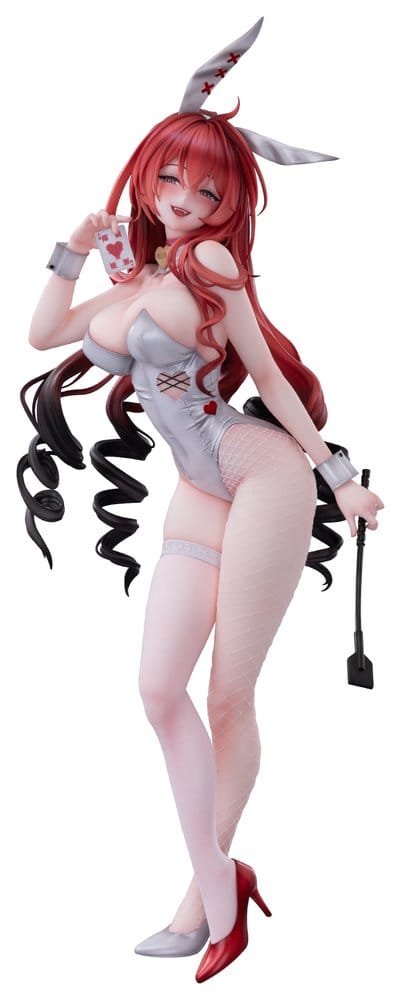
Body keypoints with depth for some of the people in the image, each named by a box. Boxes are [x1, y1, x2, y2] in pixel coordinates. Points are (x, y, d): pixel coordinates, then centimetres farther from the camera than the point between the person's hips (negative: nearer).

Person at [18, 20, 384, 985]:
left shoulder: (212, 260, -2)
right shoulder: (136, 281, 18)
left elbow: (268, 372, 0)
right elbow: (46, 334, 26)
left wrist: (337, 474, 0)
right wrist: (73, 248, 15)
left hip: (266, 480, -7)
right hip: (197, 499, 7)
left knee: (229, 696, -3)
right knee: (160, 687, -4)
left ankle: (208, 890, 10)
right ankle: (219, 885, 5)